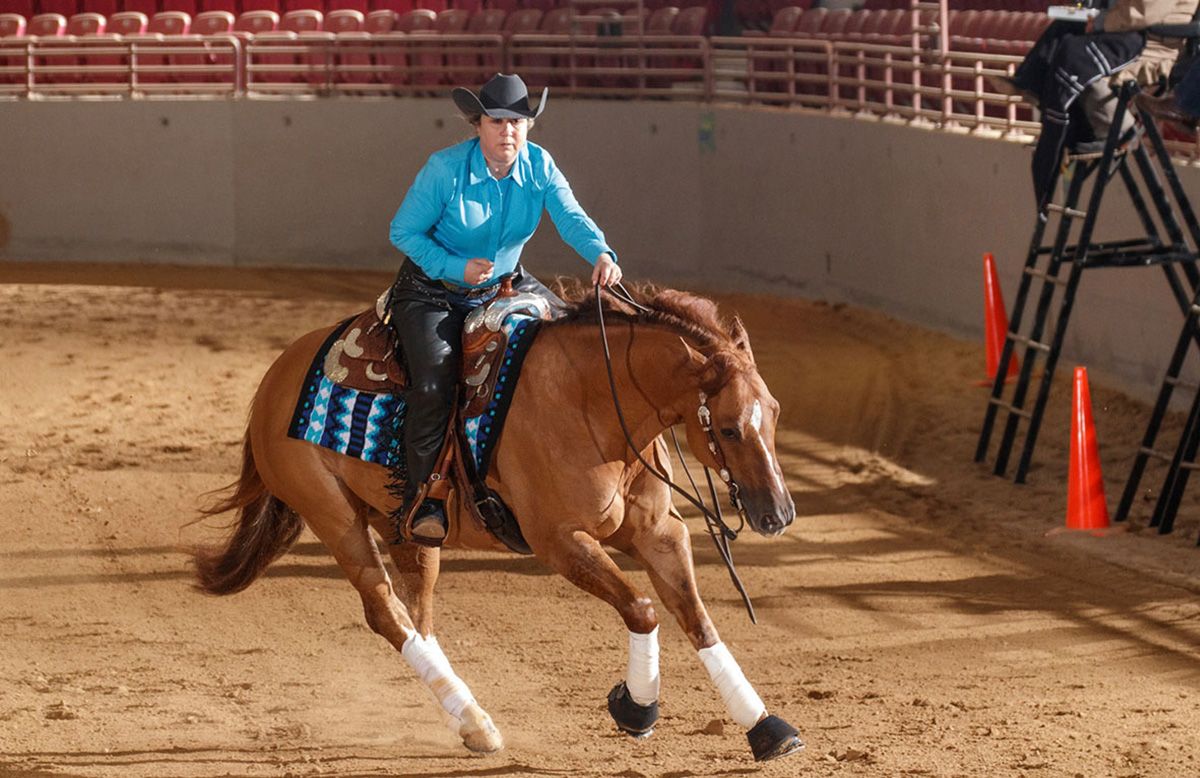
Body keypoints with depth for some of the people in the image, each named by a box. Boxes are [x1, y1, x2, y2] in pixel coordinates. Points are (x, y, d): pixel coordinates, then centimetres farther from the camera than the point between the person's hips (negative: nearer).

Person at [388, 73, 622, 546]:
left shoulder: (539, 166, -9)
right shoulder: (445, 169, -21)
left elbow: (570, 218, -22)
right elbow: (404, 232, -13)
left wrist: (601, 254, -43)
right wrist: (456, 267, -27)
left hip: (506, 287, 5)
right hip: (433, 291, -5)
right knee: (434, 380, -24)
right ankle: (423, 501, -13)